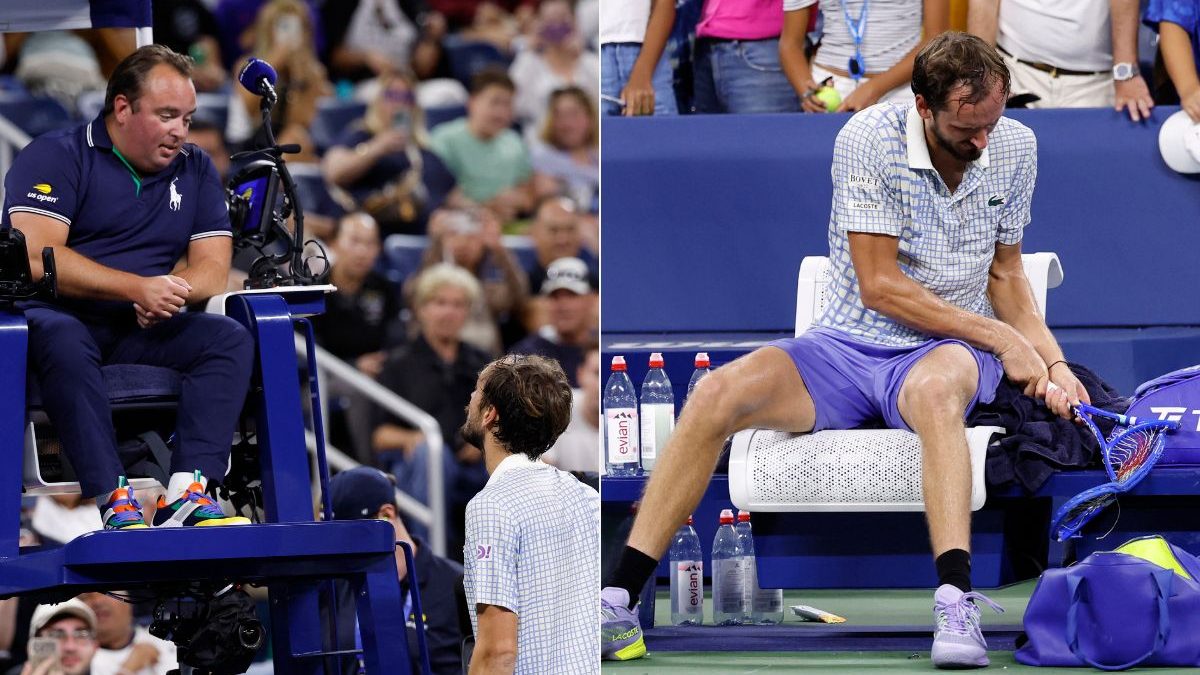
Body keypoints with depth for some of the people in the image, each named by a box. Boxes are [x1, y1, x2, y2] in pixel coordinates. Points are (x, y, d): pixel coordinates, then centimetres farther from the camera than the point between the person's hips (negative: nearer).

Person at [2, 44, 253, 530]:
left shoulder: (194, 170, 15)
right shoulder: (55, 158, -3)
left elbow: (212, 269, 8)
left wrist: (168, 292, -16)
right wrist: (138, 287, -22)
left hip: (144, 332, 5)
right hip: (65, 317, -5)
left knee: (231, 339, -21)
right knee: (60, 339, -39)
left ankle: (185, 494, -35)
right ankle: (113, 500, -45)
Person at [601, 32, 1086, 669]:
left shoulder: (1015, 148, 0)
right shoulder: (869, 139, -14)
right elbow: (879, 286, -15)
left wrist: (1052, 362, -1)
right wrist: (1000, 338, -15)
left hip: (951, 350, 0)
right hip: (849, 346, 0)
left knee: (935, 388, -39)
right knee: (719, 392, -26)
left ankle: (955, 607, -55)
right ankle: (618, 602, -25)